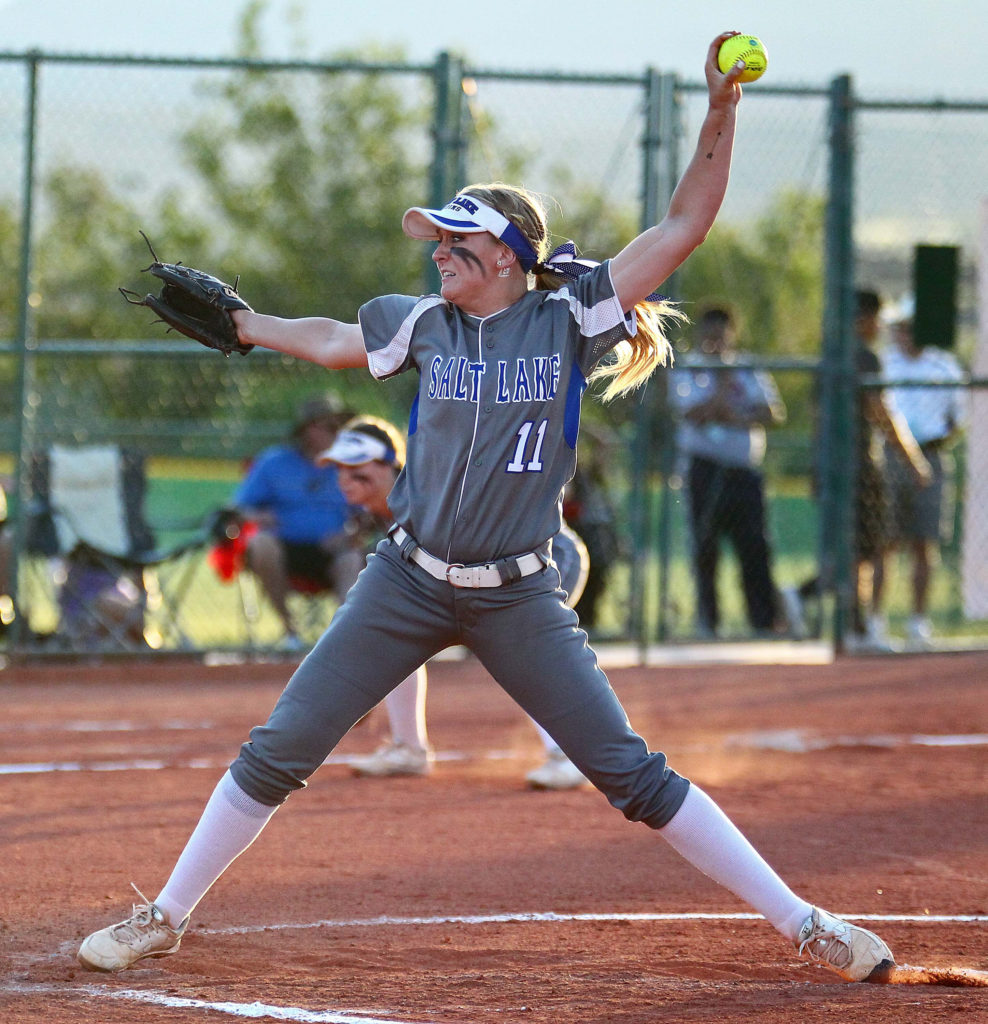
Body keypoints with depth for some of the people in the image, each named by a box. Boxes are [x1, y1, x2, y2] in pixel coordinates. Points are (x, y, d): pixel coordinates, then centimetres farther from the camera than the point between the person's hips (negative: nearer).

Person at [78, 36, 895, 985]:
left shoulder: (569, 317, -5)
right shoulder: (424, 323, 3)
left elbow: (683, 225, -8)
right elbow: (331, 341, 24)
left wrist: (720, 115, -17)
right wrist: (236, 321, 27)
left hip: (520, 600, -3)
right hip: (408, 584, 3)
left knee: (631, 773, -6)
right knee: (276, 753, 1)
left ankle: (802, 923, 0)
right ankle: (165, 916, 14)